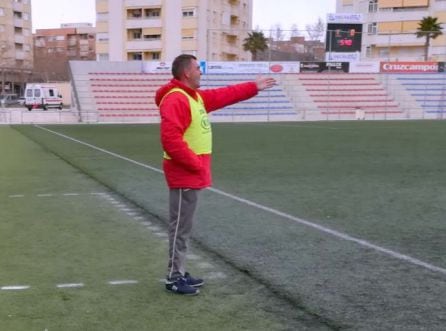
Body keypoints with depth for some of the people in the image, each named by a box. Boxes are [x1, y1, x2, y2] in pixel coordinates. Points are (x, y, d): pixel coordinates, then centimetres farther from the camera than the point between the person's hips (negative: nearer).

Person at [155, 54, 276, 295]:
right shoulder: (175, 100, -19)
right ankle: (174, 278, 7)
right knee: (180, 227, -3)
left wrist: (253, 87, 28)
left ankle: (179, 273, 24)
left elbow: (224, 95, 26)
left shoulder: (195, 96, 14)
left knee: (184, 226, 15)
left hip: (192, 173, 10)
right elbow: (171, 140, -27)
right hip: (184, 174, -10)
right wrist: (194, 163, -20)